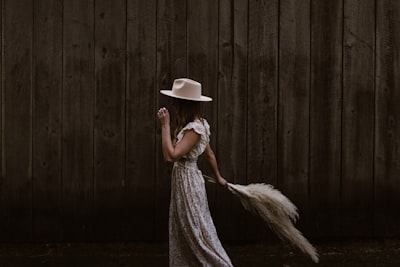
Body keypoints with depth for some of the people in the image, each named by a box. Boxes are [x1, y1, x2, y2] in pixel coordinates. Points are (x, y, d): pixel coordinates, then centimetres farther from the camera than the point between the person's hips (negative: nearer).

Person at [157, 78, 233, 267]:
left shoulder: (195, 128, -22)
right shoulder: (196, 125, 8)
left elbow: (171, 155, -28)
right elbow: (209, 154, 17)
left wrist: (165, 125, -23)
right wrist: (218, 177, 29)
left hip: (188, 182, -10)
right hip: (182, 180, 10)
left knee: (196, 233, -2)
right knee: (182, 233, 15)